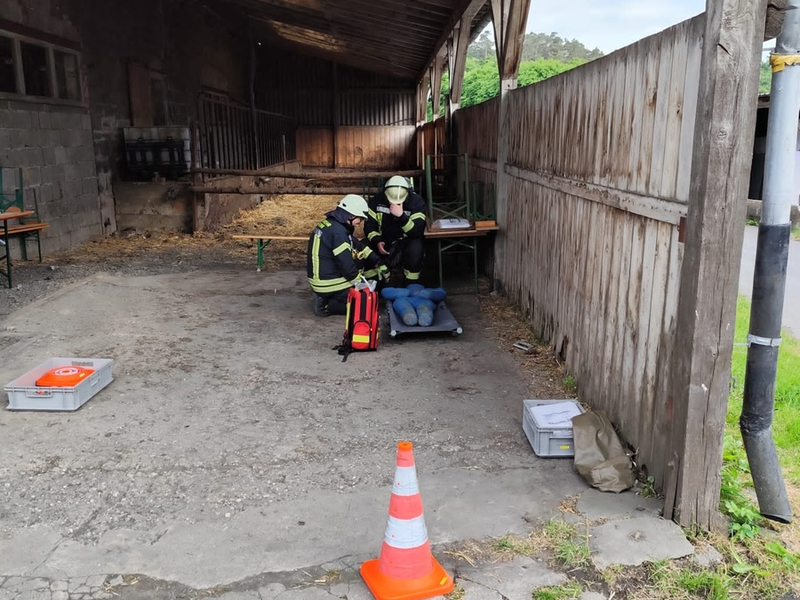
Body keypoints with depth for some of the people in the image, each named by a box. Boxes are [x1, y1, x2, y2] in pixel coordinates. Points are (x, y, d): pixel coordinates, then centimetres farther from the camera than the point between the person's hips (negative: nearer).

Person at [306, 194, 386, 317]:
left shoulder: (332, 224, 8)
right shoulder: (337, 232, -23)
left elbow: (358, 245, 16)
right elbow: (347, 266, -22)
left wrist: (379, 263, 13)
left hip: (321, 277, 10)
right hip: (330, 284, -10)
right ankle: (326, 305, -6)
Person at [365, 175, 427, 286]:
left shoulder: (417, 202, -17)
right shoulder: (377, 200, -8)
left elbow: (418, 232, -27)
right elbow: (369, 225, -4)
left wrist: (401, 216, -40)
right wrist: (377, 242, -23)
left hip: (407, 240, -3)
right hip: (384, 241, 4)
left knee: (416, 248, -35)